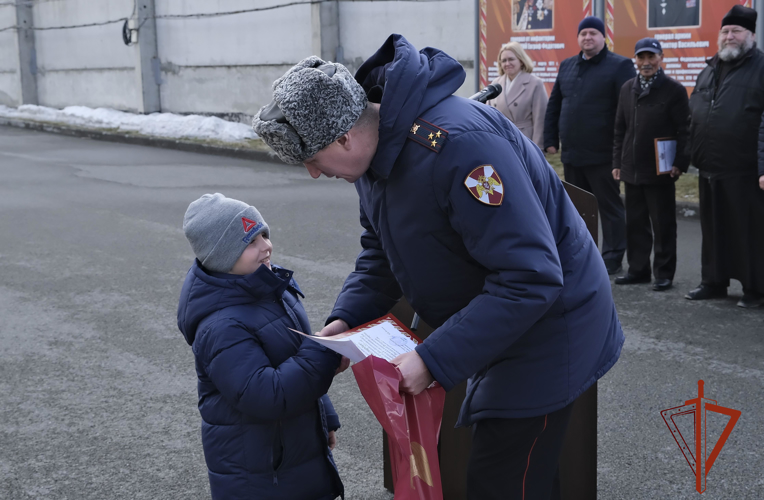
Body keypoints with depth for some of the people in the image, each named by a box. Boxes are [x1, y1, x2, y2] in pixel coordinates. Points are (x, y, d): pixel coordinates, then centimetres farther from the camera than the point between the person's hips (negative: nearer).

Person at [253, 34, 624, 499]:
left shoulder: (458, 146, -34)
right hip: (490, 332, 9)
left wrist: (435, 359, -33)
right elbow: (381, 251, 11)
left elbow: (529, 279, -34)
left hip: (545, 332, -9)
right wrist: (347, 317, -7)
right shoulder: (374, 146, -3)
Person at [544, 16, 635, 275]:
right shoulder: (567, 66, 14)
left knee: (609, 207, 2)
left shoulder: (620, 66, -5)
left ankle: (612, 258, 9)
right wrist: (550, 140, 10)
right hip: (571, 154, 6)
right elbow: (553, 106, 17)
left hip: (602, 155, -6)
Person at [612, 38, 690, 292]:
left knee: (663, 225, 3)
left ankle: (664, 273, 11)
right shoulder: (628, 88, 10)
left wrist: (680, 163, -13)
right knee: (635, 223, 11)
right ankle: (638, 269, 22)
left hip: (661, 171, -5)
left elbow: (684, 130, -6)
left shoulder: (674, 90, -5)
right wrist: (617, 162, 11)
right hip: (632, 170, 5)